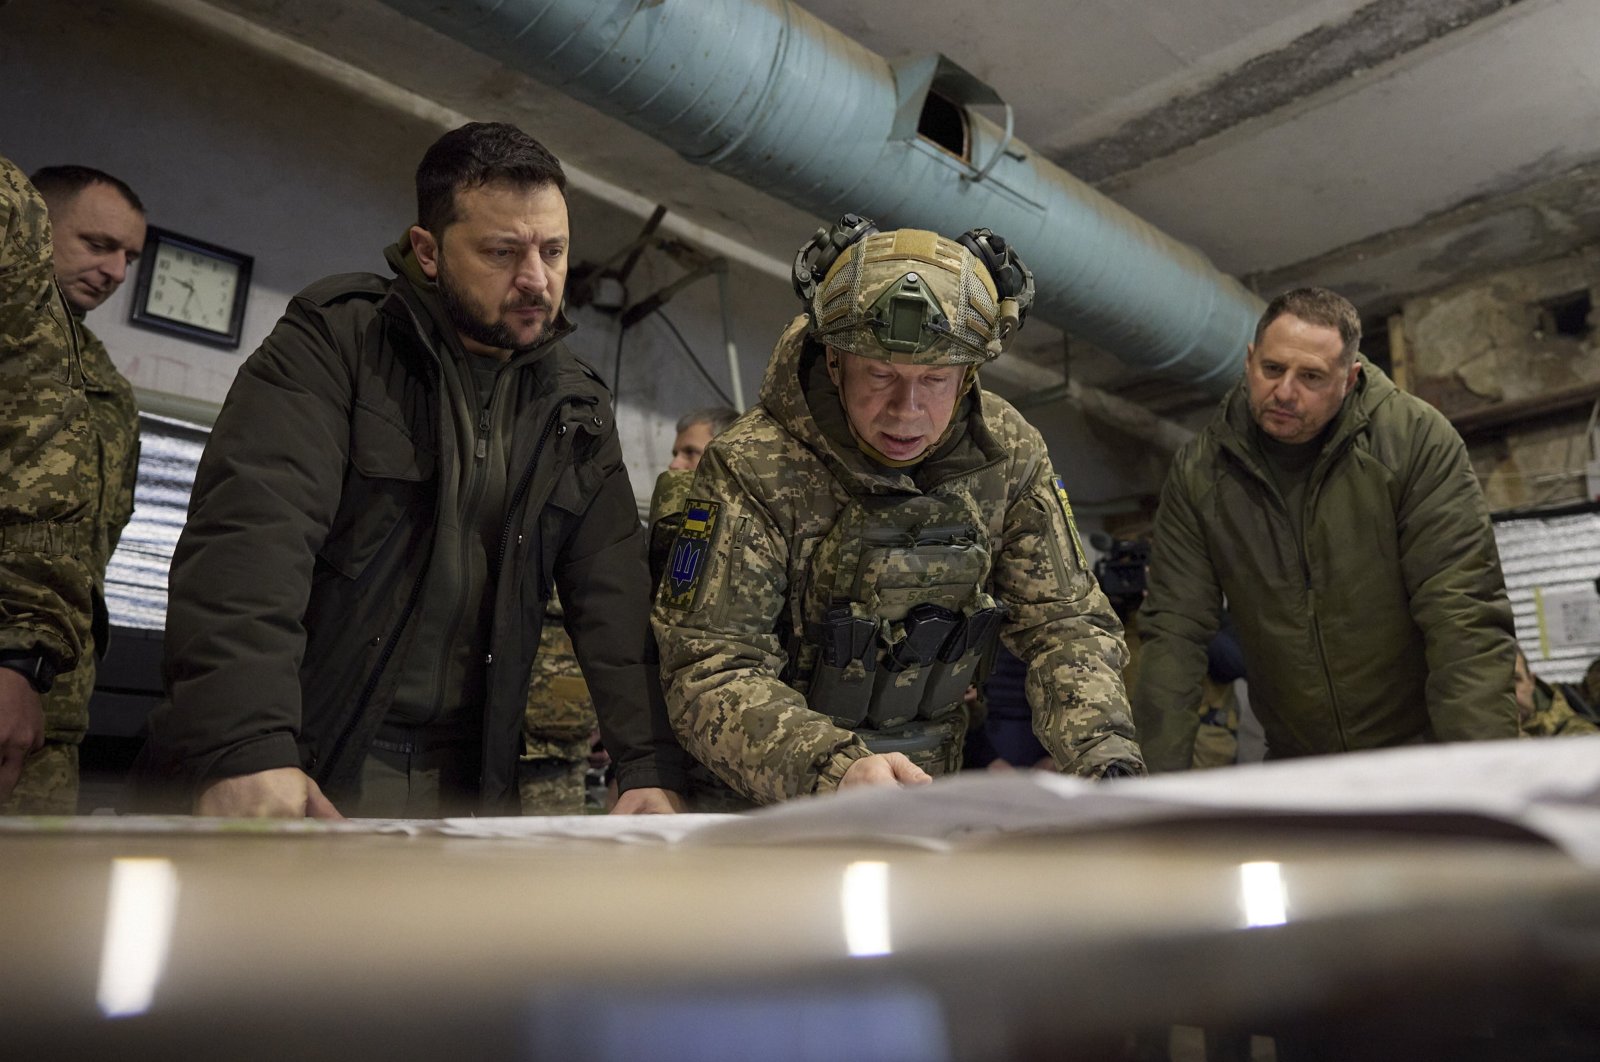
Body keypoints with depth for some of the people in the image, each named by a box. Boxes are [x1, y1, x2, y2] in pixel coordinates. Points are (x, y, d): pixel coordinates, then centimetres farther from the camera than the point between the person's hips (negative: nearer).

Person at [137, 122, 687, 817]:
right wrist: (243, 746, -31)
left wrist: (650, 767, -10)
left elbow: (616, 592, 1)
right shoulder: (332, 342, -6)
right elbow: (251, 532, -19)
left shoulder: (578, 409, 7)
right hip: (296, 766, -3)